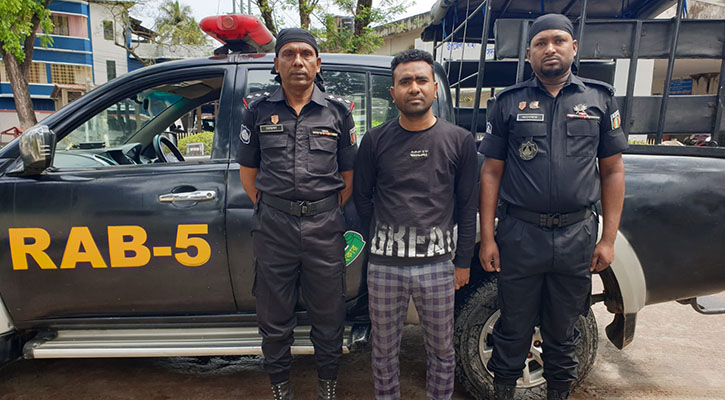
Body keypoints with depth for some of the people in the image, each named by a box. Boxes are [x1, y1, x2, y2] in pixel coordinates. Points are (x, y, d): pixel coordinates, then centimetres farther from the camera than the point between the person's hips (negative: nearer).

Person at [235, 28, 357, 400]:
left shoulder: (338, 111, 5)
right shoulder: (258, 110, 5)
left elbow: (348, 175, 9)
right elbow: (248, 172, 9)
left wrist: (329, 212, 4)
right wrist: (271, 209, 4)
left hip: (325, 227, 0)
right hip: (273, 227, 1)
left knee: (328, 312, 11)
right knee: (274, 314, 12)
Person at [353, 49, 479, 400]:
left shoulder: (460, 141, 1)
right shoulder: (375, 141, 1)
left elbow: (467, 206, 5)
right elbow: (361, 196, 9)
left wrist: (463, 260, 6)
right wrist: (387, 239, 9)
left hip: (437, 265, 0)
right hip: (384, 265, 0)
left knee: (442, 350, 16)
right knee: (384, 349, 15)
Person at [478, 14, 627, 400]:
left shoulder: (600, 99, 7)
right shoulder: (508, 102, 3)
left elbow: (613, 172, 7)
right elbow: (490, 173, 1)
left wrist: (608, 239, 2)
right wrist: (487, 238, -4)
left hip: (577, 237, 2)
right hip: (519, 236, -1)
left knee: (562, 331, 17)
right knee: (513, 328, 12)